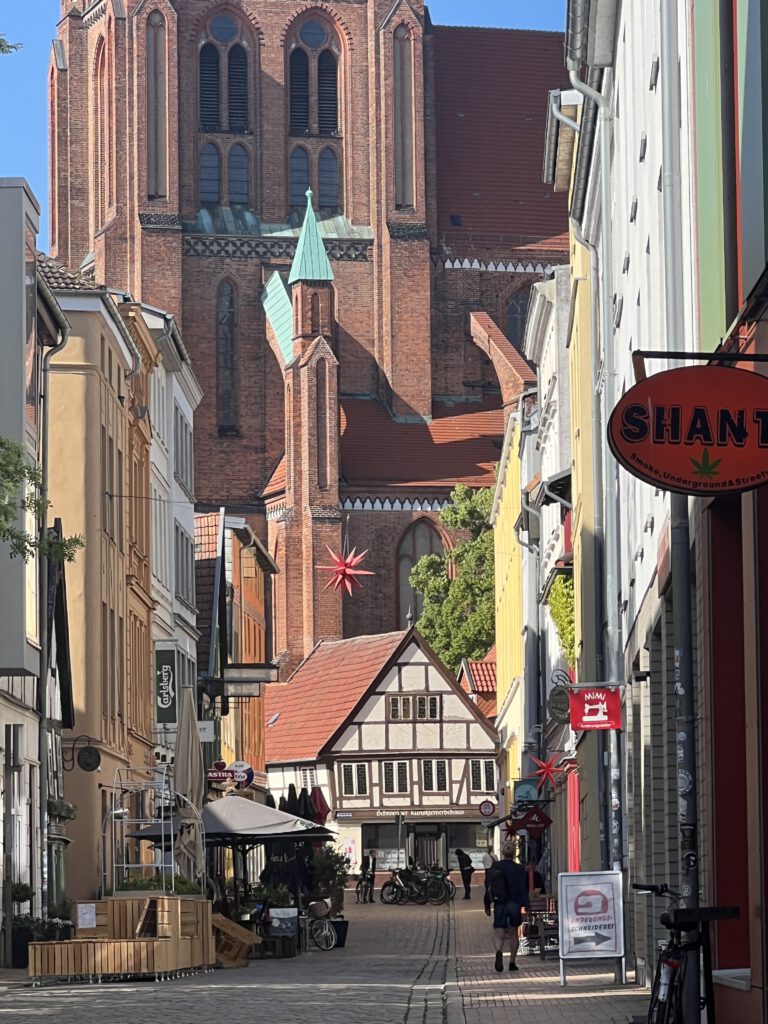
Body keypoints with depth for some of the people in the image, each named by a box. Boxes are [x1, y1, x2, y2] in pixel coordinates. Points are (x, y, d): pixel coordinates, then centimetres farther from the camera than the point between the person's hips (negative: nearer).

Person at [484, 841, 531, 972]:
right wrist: (525, 906, -10)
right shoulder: (519, 869, -5)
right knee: (513, 933, 14)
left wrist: (487, 906, 14)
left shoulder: (494, 868, 2)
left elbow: (488, 889, 6)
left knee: (499, 933, -1)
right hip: (514, 904, 0)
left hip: (499, 904, 0)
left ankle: (499, 952, -32)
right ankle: (512, 963, 14)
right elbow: (524, 889, -9)